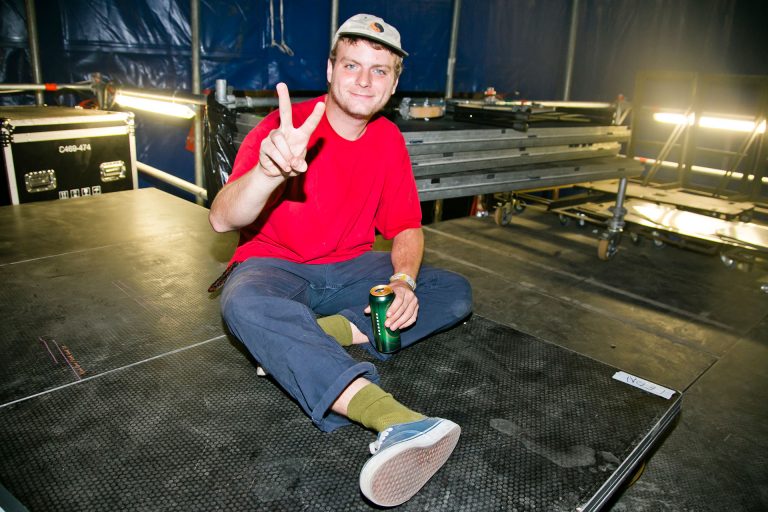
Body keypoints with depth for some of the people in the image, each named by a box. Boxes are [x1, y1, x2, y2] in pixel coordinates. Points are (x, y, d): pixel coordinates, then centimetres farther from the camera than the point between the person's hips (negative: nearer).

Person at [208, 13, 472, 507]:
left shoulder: (389, 139, 1)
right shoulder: (285, 126, -14)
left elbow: (407, 227, 4)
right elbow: (222, 220, -24)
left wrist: (403, 280, -17)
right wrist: (269, 169, -45)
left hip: (349, 267, 5)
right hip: (274, 266, -4)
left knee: (456, 292, -10)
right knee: (245, 301, -39)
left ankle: (317, 338, -25)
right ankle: (396, 421, -52)